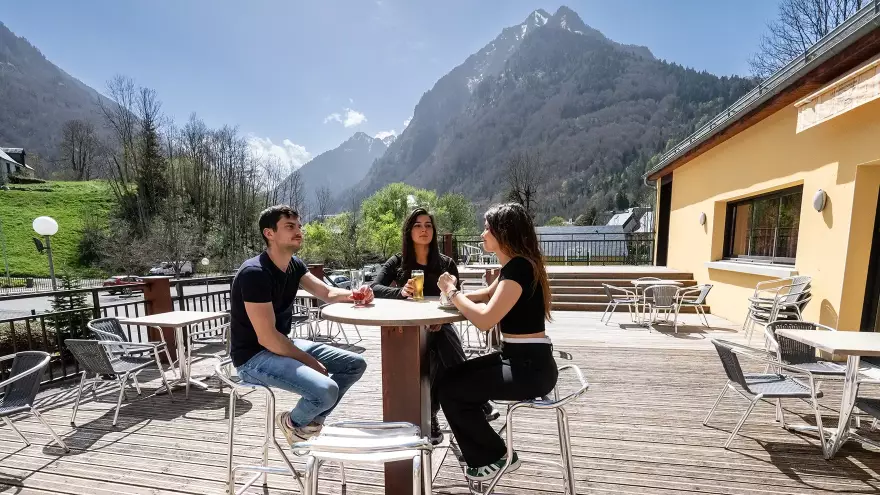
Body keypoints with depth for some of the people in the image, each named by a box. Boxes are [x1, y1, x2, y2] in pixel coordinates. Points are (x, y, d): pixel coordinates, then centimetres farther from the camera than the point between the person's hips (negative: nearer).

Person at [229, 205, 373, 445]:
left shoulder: (294, 265, 2)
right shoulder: (254, 273, -24)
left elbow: (327, 292, 6)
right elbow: (267, 338, -25)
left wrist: (354, 294, -17)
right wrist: (311, 362, -17)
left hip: (284, 345, 9)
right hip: (254, 357, -8)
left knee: (355, 364, 4)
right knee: (326, 390, -28)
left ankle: (312, 421, 19)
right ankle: (294, 422, 7)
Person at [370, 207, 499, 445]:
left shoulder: (446, 264, 6)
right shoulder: (397, 262, 5)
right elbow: (374, 288, -9)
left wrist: (441, 320, -21)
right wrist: (400, 292, -29)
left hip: (439, 328, 1)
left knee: (444, 344, -34)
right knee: (444, 346, -33)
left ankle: (431, 412, -16)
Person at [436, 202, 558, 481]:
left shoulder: (519, 268, -21)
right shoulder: (513, 265, 9)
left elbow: (484, 320, -27)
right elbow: (487, 296, 22)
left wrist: (452, 292, -13)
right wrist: (455, 294, 6)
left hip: (531, 367, -9)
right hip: (517, 359, 9)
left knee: (450, 390, -6)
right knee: (453, 378, 10)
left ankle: (496, 457, 17)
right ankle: (483, 455, 25)